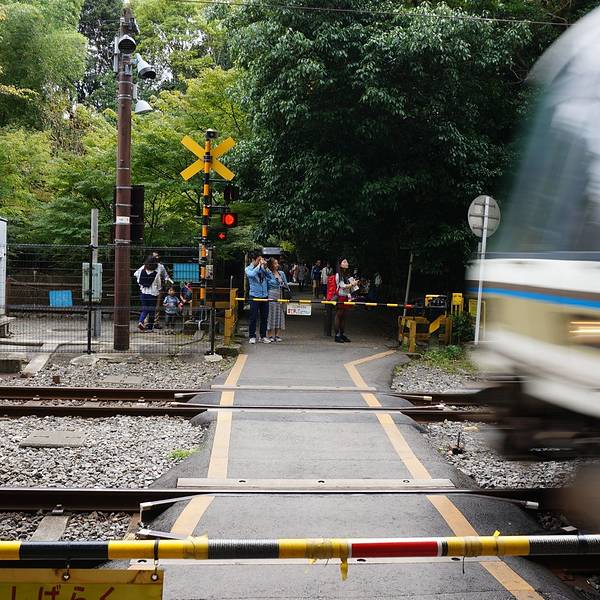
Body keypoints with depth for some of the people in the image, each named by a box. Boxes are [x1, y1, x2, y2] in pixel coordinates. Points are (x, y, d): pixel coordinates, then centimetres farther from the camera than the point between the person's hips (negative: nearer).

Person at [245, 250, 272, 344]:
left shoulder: (262, 268, 9)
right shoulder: (248, 269, 1)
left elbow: (269, 276, 3)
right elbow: (252, 274, -21)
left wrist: (265, 266, -5)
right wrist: (259, 265, -14)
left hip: (265, 295, 4)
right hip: (255, 296, -4)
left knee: (264, 317, 7)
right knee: (253, 317, -2)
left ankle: (263, 336, 16)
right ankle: (252, 336, 7)